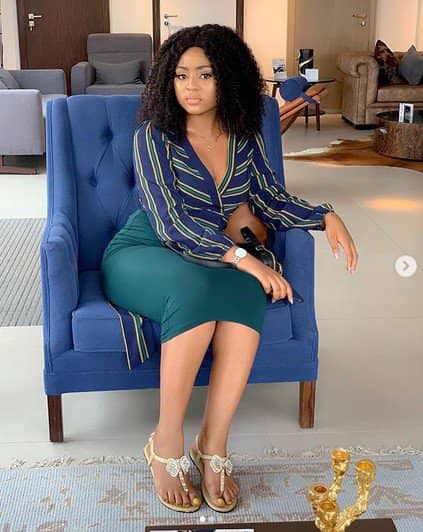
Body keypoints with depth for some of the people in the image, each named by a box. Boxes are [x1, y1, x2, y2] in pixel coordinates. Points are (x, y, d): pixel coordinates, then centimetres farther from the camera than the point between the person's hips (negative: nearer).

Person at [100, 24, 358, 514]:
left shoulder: (244, 138, 2)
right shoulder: (154, 136, -13)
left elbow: (273, 200, 10)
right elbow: (171, 223, -22)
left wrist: (325, 216, -9)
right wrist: (241, 257, -32)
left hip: (212, 261, 4)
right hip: (142, 255, -4)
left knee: (247, 290, -32)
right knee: (197, 289, -39)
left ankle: (213, 445, -26)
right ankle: (166, 445, -26)